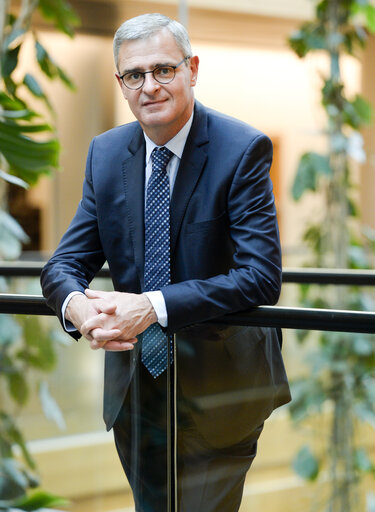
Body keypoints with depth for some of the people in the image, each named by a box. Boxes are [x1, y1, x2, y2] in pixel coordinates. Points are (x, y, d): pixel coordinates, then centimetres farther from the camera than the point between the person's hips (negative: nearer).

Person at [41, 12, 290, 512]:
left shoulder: (243, 149, -15)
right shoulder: (105, 153, 2)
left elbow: (261, 276, -23)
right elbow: (65, 263, 2)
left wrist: (155, 306, -31)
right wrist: (76, 305, -23)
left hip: (218, 390, -5)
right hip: (135, 386, 5)